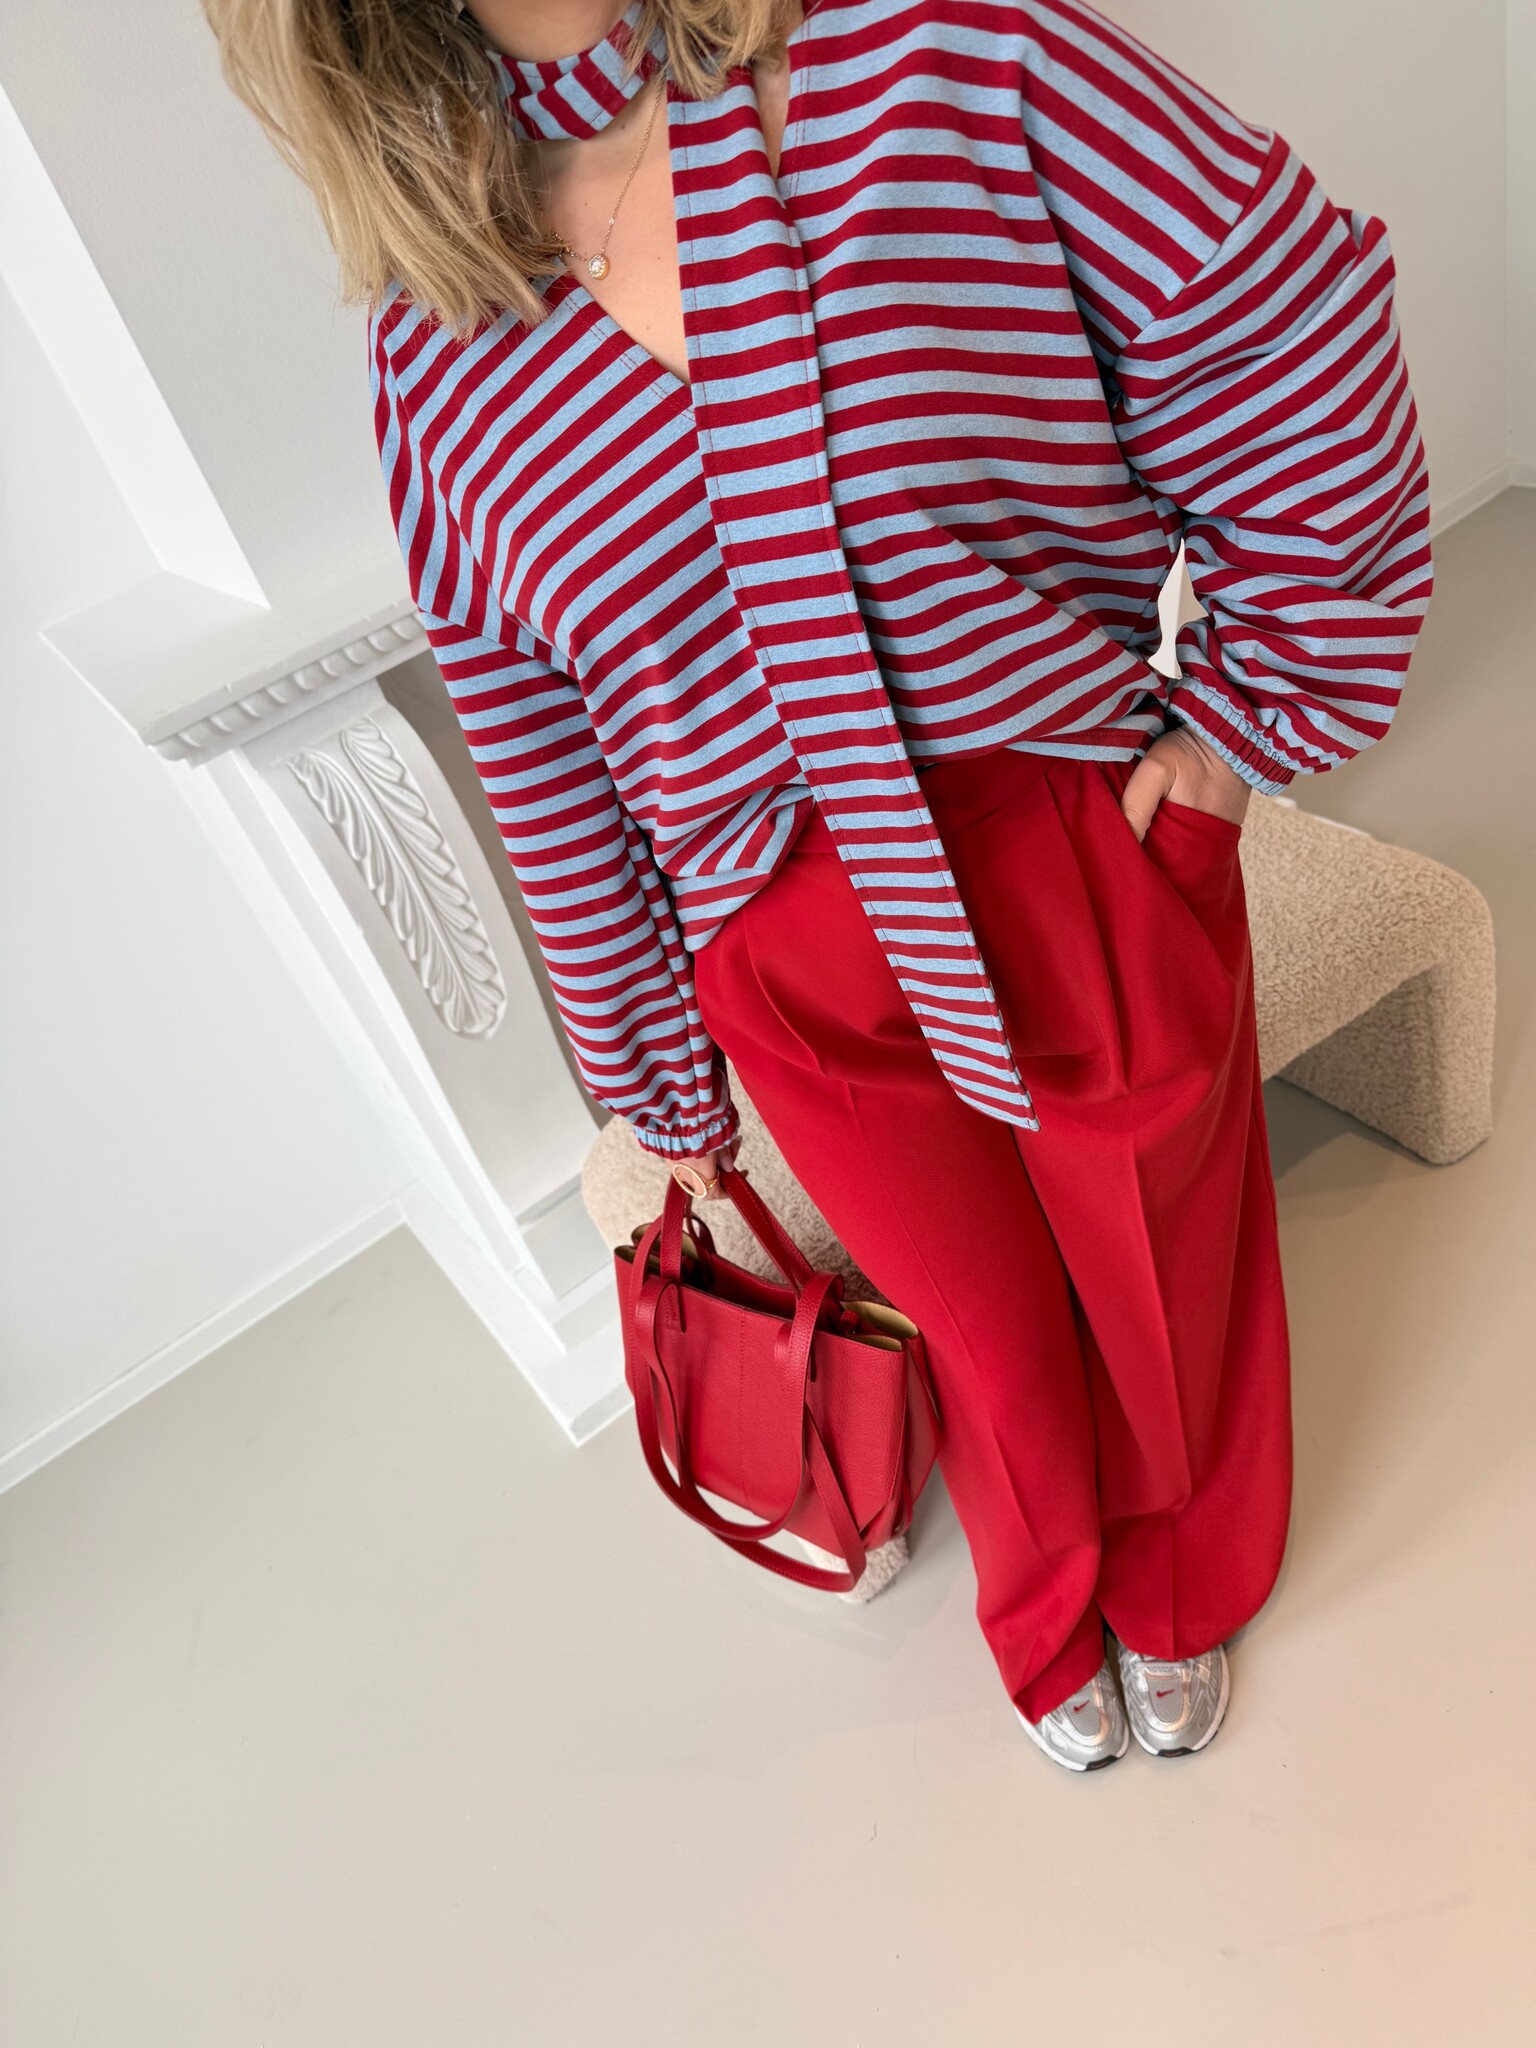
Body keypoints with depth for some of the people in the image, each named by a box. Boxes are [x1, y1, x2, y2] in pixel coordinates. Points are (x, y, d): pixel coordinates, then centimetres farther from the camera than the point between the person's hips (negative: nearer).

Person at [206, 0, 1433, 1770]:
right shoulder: (437, 333, -4)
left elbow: (1307, 342, -6)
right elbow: (546, 786, 1)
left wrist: (1240, 721, -4)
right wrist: (661, 1081, 9)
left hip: (1098, 880, 0)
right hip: (806, 984, 1)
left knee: (1165, 1284, 22)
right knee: (987, 1338, 22)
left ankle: (1176, 1599, 59)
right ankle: (1048, 1624, 59)